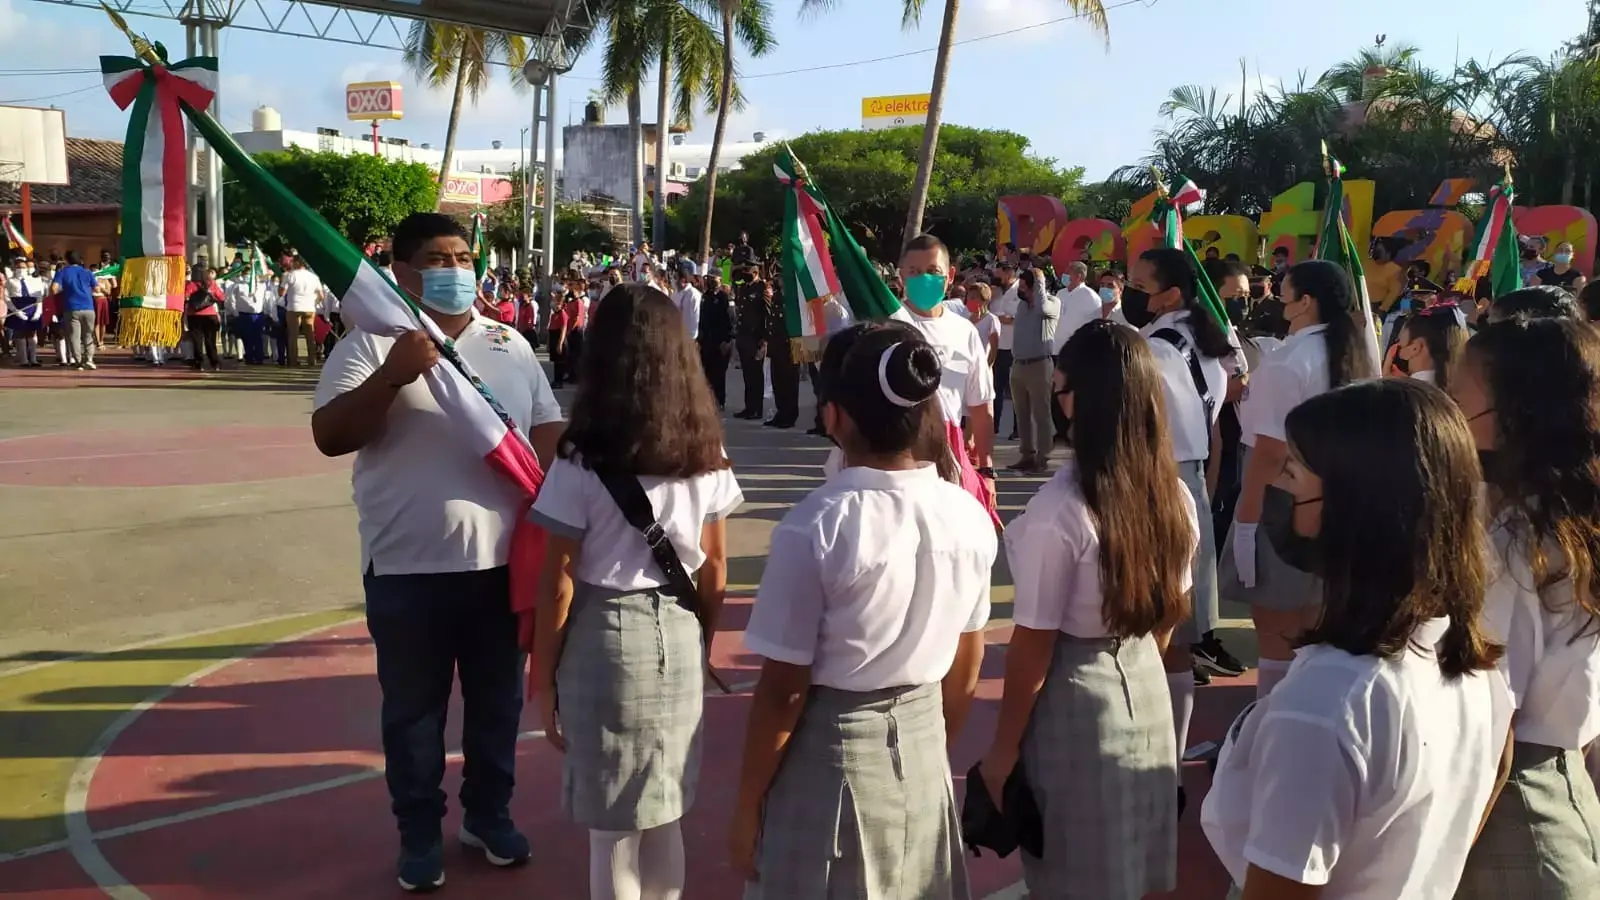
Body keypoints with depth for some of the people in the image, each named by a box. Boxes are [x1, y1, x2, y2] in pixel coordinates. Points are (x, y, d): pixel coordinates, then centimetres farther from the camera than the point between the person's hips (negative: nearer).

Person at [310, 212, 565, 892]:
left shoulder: (510, 345, 8)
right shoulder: (370, 345, -5)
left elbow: (548, 433, 10)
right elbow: (330, 437, -15)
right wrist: (394, 374, -27)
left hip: (502, 561, 4)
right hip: (408, 567, -3)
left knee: (497, 702, 17)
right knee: (413, 709, 12)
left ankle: (490, 815, 37)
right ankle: (420, 834, 29)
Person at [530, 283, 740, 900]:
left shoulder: (583, 460, -14)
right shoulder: (707, 452, 0)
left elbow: (558, 585, -11)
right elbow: (714, 571, 6)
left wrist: (544, 678, -1)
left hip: (605, 638, -4)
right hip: (679, 636, 5)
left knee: (612, 824, 10)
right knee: (664, 815, 20)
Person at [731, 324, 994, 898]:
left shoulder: (815, 526, -22)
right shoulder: (969, 516, -6)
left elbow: (784, 689, -16)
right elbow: (966, 670, 5)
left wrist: (748, 804, -3)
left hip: (830, 754, -5)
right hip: (922, 746, 5)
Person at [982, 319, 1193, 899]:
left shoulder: (1060, 509, -25)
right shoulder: (1174, 495, -5)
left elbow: (1033, 646, -18)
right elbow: (1174, 610, 9)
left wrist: (1003, 747, -7)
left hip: (1072, 697, -6)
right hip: (1146, 685, 6)